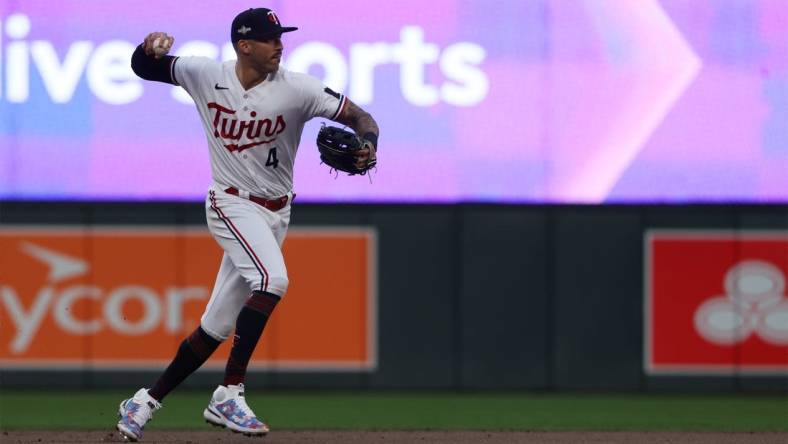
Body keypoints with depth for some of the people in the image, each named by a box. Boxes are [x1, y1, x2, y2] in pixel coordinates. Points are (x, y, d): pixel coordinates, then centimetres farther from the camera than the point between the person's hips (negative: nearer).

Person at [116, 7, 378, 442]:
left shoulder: (296, 89, -10)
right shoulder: (206, 75, -7)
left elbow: (360, 116, -10)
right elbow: (142, 67, 3)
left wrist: (367, 144, -32)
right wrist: (152, 46, -20)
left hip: (274, 212, 3)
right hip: (232, 204, -3)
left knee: (216, 327, 5)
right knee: (273, 279, -30)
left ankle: (146, 402, 18)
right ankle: (229, 393, -24)